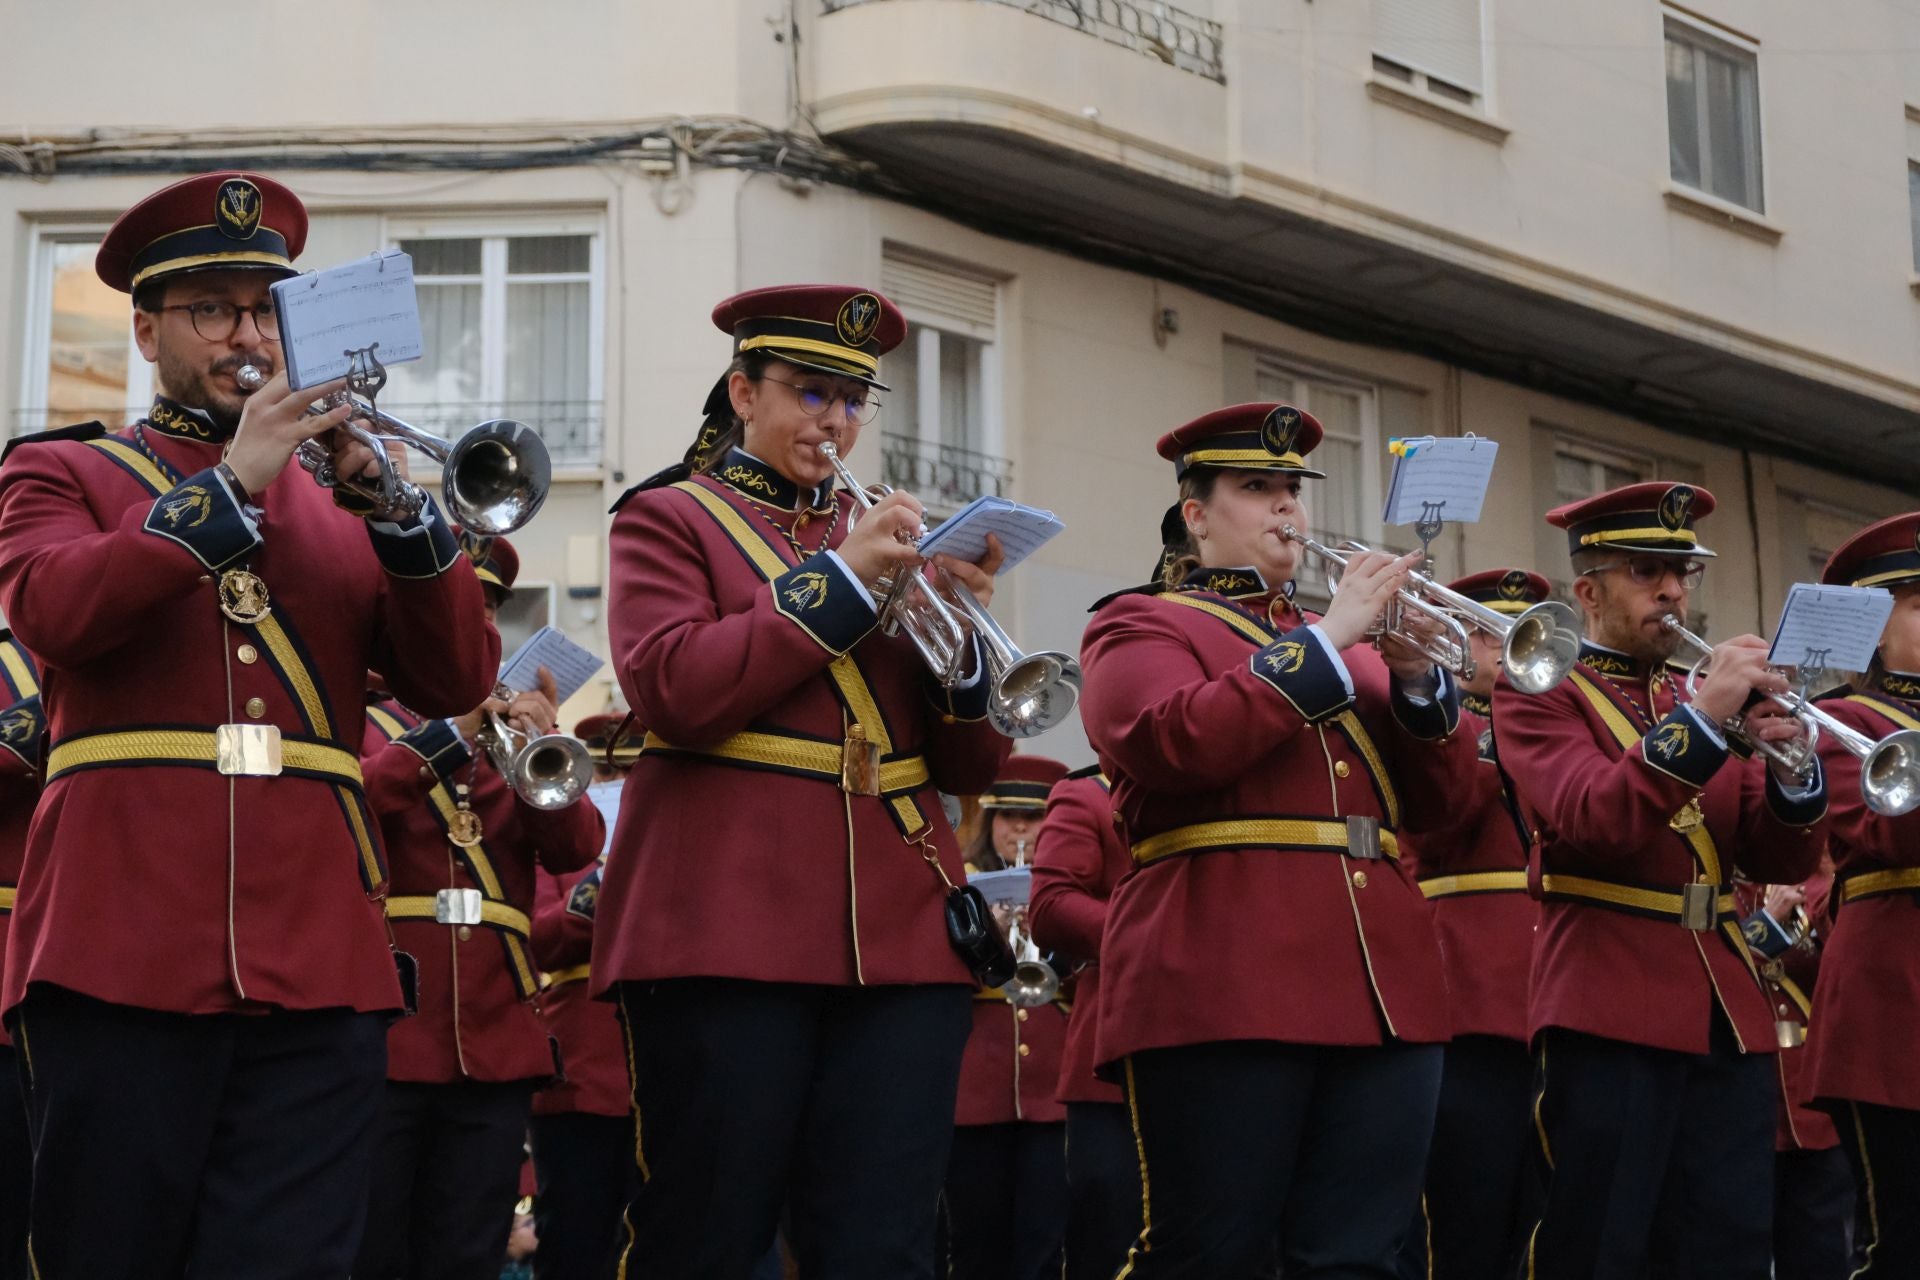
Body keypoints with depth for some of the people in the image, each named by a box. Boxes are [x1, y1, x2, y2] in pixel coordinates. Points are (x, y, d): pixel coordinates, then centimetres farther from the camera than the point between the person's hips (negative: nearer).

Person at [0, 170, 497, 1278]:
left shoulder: (340, 497, 20)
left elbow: (458, 682, 9)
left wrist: (400, 509, -6)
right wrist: (227, 484, -11)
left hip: (317, 967, 2)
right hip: (124, 948, -2)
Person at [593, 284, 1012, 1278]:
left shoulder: (889, 540, 21)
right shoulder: (669, 518, 9)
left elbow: (969, 767, 14)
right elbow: (672, 693, -11)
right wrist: (837, 579, -10)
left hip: (900, 934, 4)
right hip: (730, 928, -4)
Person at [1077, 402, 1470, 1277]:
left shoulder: (1348, 642, 26)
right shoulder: (1140, 624, 9)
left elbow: (1437, 792, 18)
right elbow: (1171, 741, -13)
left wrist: (1415, 676, 0)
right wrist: (1325, 640, -9)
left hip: (1383, 995, 6)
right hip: (1225, 996, -5)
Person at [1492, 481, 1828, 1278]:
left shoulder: (1705, 699, 18)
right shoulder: (1539, 690, 1)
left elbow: (1783, 863, 10)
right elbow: (1591, 823, -17)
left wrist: (1788, 764, -9)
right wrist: (1699, 719, -24)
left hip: (1729, 1018, 6)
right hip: (1609, 1013, -6)